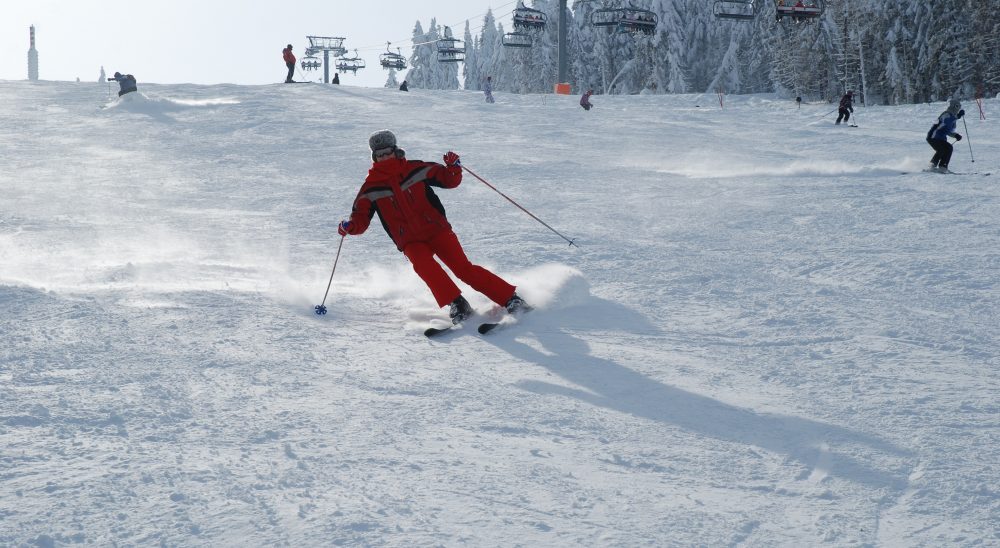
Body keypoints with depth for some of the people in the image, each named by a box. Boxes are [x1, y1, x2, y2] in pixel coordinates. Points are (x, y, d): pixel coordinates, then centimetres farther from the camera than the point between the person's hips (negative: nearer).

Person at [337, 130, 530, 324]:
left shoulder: (415, 169, 3)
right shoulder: (371, 188, 4)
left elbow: (450, 180, 11)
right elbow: (360, 219, 3)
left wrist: (453, 167, -10)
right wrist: (349, 226, -18)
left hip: (437, 229, -1)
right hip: (410, 241, 1)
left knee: (463, 268, -14)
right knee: (423, 264, -31)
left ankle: (510, 298, -9)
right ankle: (457, 304, -26)